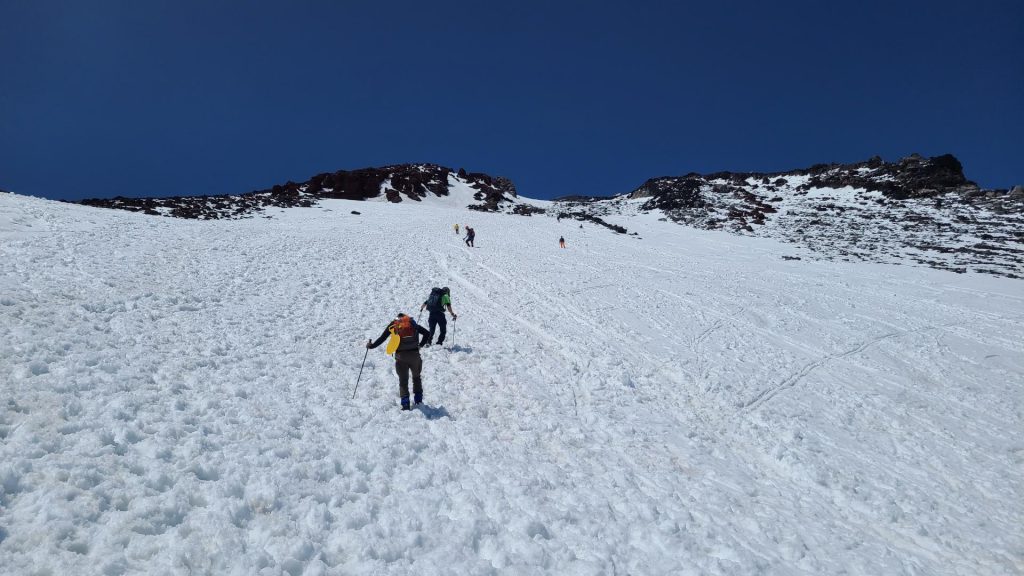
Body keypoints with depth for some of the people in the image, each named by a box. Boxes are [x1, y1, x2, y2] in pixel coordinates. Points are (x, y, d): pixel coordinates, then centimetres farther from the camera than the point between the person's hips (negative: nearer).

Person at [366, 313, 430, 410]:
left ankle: (405, 403, 1)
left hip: (400, 356, -1)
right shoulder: (412, 323, 16)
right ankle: (418, 399, 21)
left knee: (403, 380, 10)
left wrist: (371, 346, 19)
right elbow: (427, 333, 10)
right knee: (416, 377, 22)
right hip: (414, 354, 1)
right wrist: (420, 344, 20)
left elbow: (382, 338, 8)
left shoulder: (393, 324, 13)